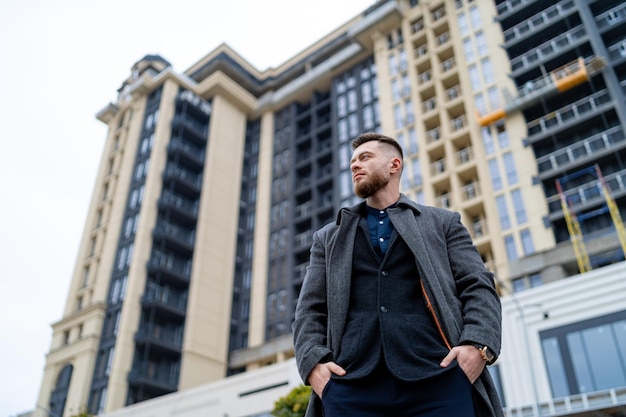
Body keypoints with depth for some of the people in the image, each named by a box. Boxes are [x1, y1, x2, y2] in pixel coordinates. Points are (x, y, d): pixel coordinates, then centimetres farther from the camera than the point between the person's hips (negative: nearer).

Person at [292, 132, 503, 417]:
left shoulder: (443, 223, 19)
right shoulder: (328, 238, 23)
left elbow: (478, 287, 8)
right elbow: (309, 310, 15)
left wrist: (478, 345, -10)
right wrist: (313, 362, -4)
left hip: (438, 377, -1)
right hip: (351, 384, 2)